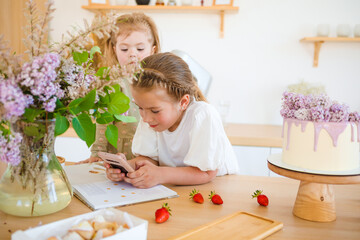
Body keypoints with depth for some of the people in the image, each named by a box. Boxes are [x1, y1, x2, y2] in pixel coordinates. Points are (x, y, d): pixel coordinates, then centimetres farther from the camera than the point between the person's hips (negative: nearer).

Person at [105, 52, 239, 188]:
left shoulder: (204, 116, -27)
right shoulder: (149, 114, -10)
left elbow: (206, 173, -26)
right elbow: (149, 158, -4)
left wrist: (159, 175, -36)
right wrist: (126, 166, -25)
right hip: (173, 187, 5)